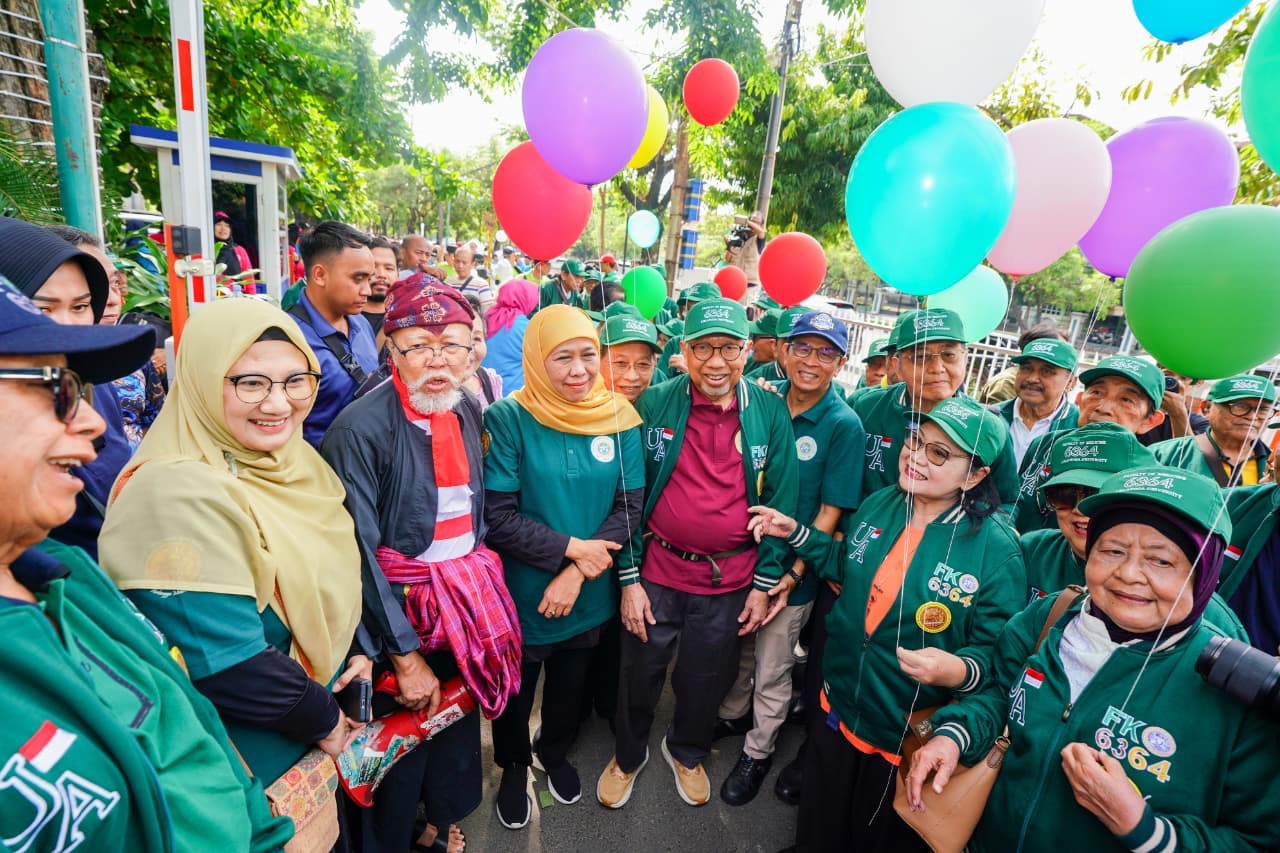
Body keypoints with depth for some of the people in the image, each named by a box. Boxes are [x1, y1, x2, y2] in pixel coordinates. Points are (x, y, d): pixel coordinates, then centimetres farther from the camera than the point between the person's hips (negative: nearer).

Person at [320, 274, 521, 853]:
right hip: (398, 610, -6)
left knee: (460, 717, 23)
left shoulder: (468, 411, -1)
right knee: (400, 749, 14)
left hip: (467, 602, 6)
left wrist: (477, 576, 12)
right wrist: (405, 655, -16)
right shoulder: (360, 429, -21)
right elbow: (359, 554, -20)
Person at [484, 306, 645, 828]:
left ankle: (556, 753, 57)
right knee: (515, 690, 22)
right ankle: (514, 765, 53)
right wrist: (571, 547, -21)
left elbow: (629, 506, -8)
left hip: (590, 595, 3)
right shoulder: (508, 419, -17)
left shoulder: (619, 417, -9)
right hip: (522, 596, -2)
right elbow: (496, 515, -18)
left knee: (571, 685, 26)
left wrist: (576, 573, -17)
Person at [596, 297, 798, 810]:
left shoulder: (770, 412, -7)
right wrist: (628, 578, -6)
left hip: (729, 580, 1)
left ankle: (687, 752, 52)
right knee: (639, 674, 18)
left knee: (706, 681, 21)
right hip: (656, 571, 0)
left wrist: (764, 583, -1)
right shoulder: (653, 404, -10)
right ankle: (628, 755, 49)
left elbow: (780, 501, -2)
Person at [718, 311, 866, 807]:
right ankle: (730, 717, 51)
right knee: (738, 651, 24)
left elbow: (831, 511, -13)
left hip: (791, 568, -3)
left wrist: (795, 571, -16)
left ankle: (758, 752, 40)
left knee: (772, 671, 15)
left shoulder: (844, 425, -15)